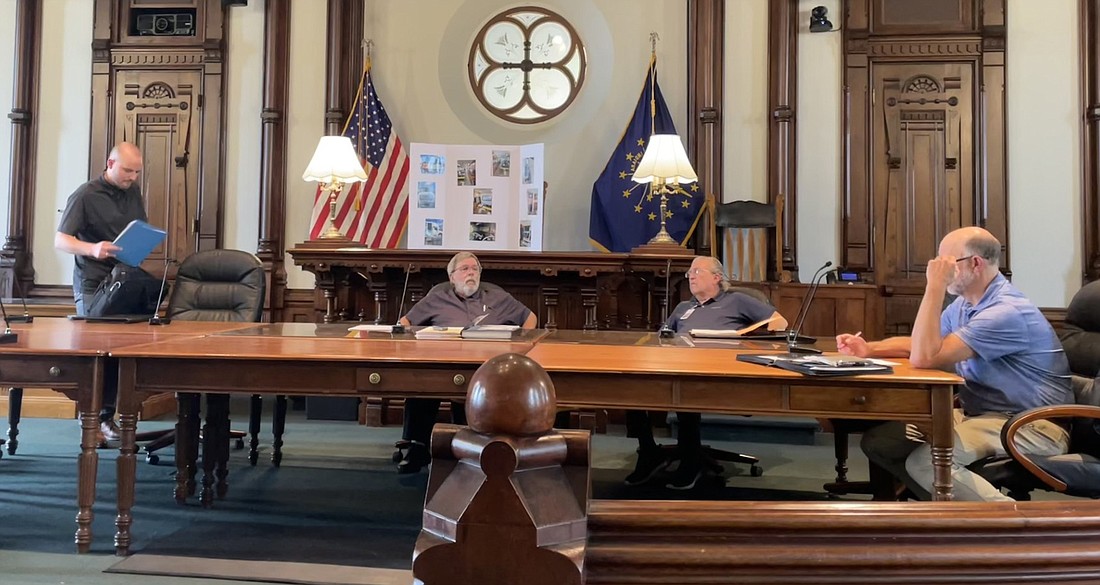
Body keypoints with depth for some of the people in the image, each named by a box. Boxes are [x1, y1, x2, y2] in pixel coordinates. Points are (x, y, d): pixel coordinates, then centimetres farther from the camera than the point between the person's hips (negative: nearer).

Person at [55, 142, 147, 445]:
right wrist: (92, 248, -31)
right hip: (92, 283, -5)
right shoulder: (85, 195, -9)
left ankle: (107, 415, 14)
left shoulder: (134, 191, 8)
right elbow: (60, 240, -12)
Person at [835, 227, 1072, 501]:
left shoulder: (1006, 311, -21)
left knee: (926, 463, -32)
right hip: (979, 414, 9)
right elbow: (919, 344, 19)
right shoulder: (965, 304, 10)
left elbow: (925, 357, -28)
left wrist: (935, 285, -24)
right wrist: (869, 349, 0)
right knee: (877, 441, -4)